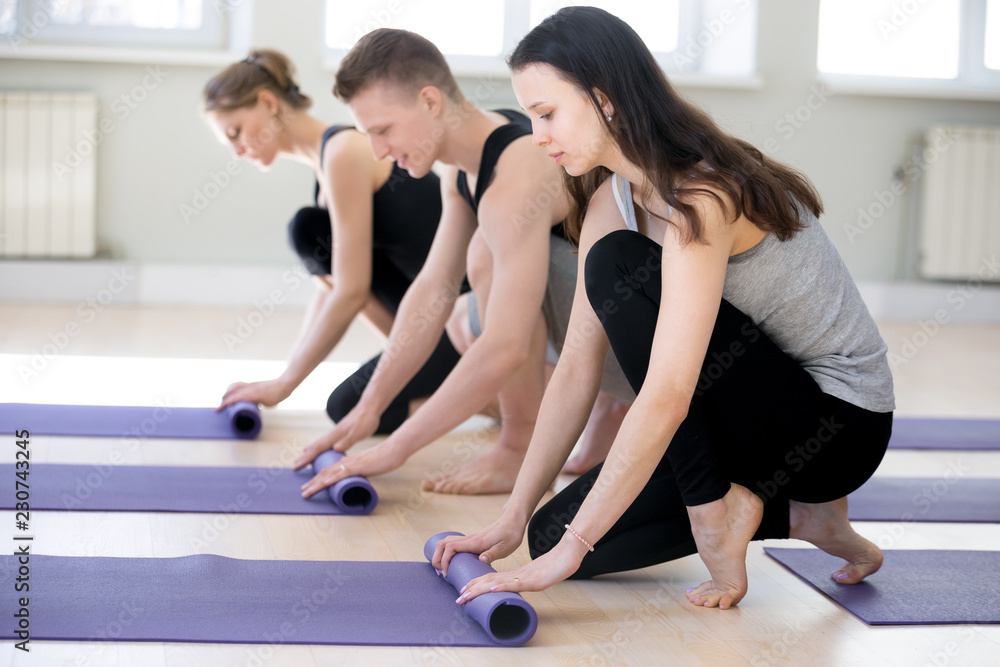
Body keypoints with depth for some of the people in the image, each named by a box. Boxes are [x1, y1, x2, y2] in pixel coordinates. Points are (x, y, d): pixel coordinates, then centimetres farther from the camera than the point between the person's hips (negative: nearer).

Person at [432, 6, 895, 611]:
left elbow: (667, 396, -34)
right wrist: (514, 519, -2)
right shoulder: (611, 201, 0)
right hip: (762, 411, 9)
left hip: (839, 423, -8)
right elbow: (577, 369, 1)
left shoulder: (701, 196, -27)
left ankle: (716, 506, -14)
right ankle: (796, 513, 7)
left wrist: (570, 550, -32)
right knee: (555, 532, -1)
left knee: (619, 269, -23)